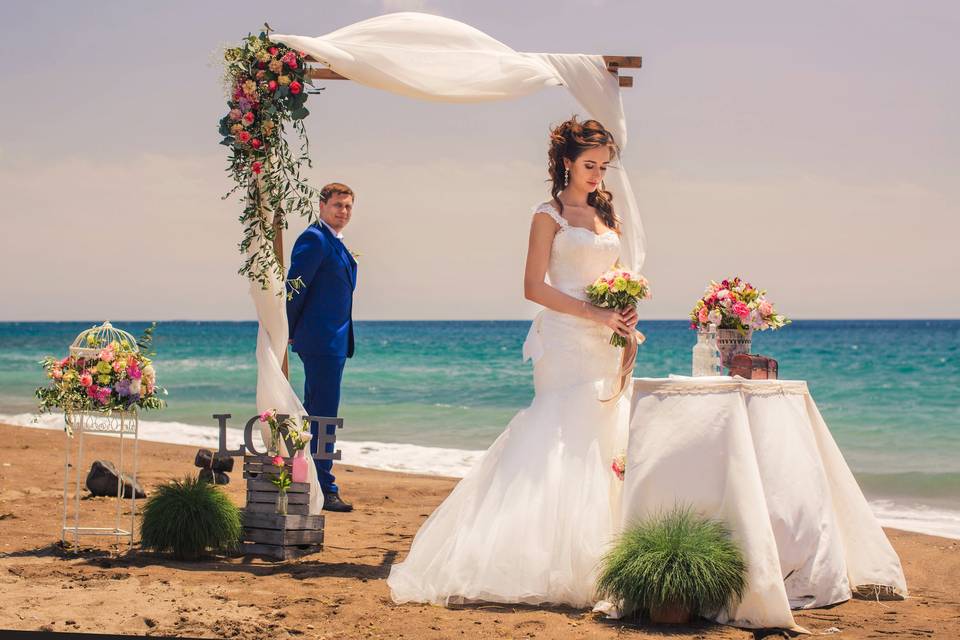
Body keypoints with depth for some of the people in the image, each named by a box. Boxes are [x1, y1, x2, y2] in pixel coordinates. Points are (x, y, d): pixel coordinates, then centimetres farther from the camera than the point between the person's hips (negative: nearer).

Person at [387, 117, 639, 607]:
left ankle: (592, 564, 6)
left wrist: (624, 312, 0)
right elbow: (535, 287, -9)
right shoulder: (550, 214, -2)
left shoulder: (607, 216, 18)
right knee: (563, 447, -12)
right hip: (565, 341, -7)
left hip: (603, 345, 7)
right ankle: (549, 566, -11)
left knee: (603, 448, 3)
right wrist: (593, 313, -16)